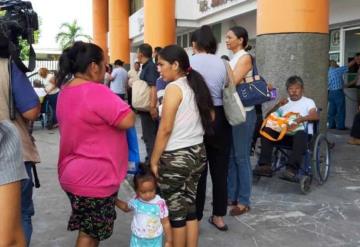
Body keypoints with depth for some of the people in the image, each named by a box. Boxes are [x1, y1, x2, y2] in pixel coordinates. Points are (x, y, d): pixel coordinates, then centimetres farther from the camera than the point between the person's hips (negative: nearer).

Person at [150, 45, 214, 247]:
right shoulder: (196, 85, 8)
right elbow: (211, 117, 17)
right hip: (198, 153, 8)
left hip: (176, 157, -8)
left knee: (175, 213, 6)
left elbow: (165, 129, -17)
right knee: (190, 208, 17)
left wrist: (154, 161, -10)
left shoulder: (174, 88, -14)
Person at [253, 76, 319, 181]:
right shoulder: (285, 103, 27)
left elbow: (316, 116, -3)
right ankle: (265, 166, -30)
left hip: (301, 132, -3)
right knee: (267, 131, -26)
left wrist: (302, 118, -24)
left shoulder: (308, 102, 17)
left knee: (300, 135, -40)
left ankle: (292, 169, -47)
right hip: (284, 133, 3)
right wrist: (278, 105, 1)